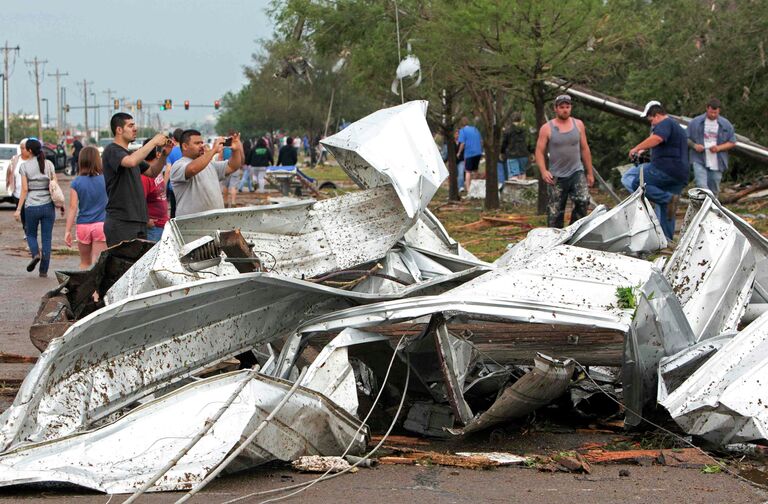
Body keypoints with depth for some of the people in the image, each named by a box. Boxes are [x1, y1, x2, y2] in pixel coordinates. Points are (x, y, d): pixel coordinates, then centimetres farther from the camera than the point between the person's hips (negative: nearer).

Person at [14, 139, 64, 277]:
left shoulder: (25, 166, -5)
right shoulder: (49, 164, 3)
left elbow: (24, 190, -7)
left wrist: (18, 209, -4)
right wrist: (61, 204, 10)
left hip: (32, 206, -2)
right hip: (48, 205, 2)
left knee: (31, 234, 18)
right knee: (46, 238, 7)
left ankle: (36, 254, -10)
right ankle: (44, 270, 6)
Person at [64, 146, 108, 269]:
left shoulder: (76, 182, -2)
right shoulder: (105, 179, -2)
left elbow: (73, 208, -4)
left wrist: (68, 231, -1)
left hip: (83, 226, 1)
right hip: (100, 224, -1)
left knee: (85, 263, 16)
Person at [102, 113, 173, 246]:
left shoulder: (130, 153, 21)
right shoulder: (112, 151, -8)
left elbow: (152, 172, 26)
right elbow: (131, 161, -28)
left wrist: (164, 154, 8)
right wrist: (154, 142, -18)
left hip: (139, 221, 9)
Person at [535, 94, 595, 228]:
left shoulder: (578, 125, 7)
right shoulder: (547, 128, -1)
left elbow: (584, 149, 13)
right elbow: (539, 152, -2)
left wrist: (590, 173, 12)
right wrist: (543, 171, -17)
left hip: (577, 172, 1)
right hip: (556, 177, -1)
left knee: (583, 201, -22)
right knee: (555, 212, 2)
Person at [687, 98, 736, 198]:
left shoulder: (726, 125, 5)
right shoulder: (696, 122, 3)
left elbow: (732, 143, 7)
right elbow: (686, 139, 9)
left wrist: (719, 148, -11)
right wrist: (694, 145, -13)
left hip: (717, 163, 2)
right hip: (699, 161, -2)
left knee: (714, 191, 7)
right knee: (701, 186, -21)